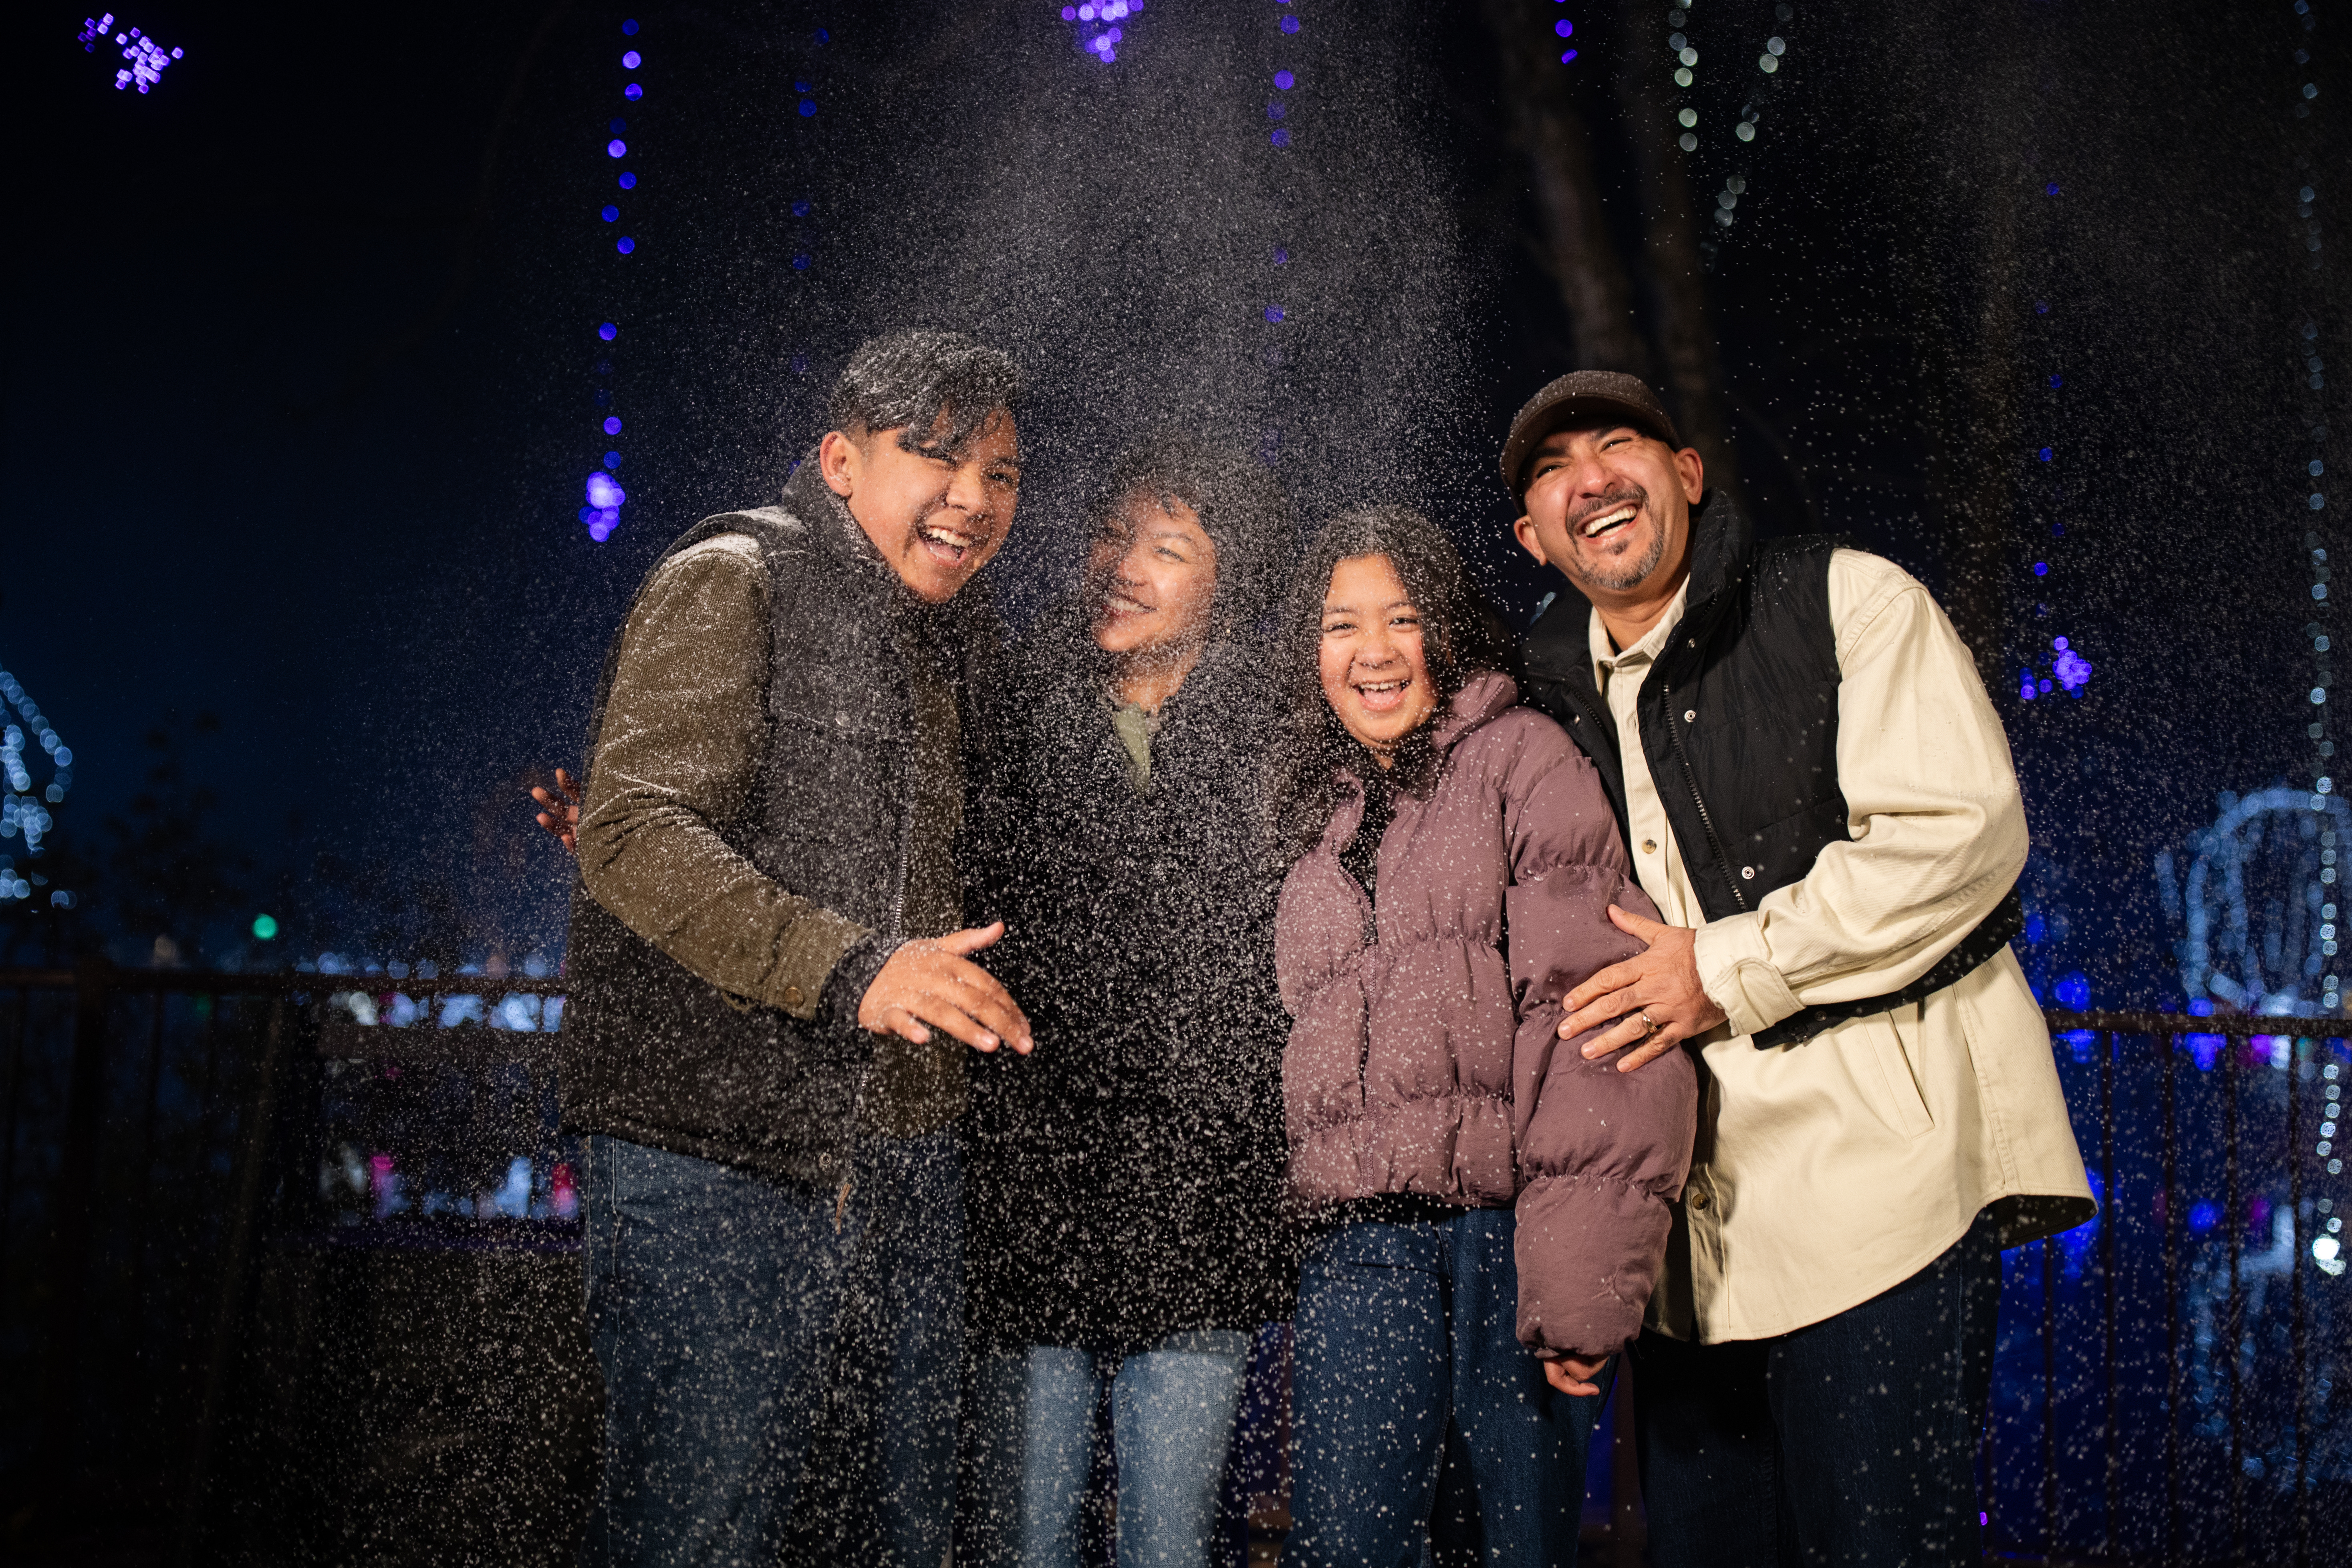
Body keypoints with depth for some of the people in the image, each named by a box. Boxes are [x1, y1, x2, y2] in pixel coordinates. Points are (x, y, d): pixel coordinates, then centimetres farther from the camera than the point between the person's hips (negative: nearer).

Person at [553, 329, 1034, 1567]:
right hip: (719, 1150, -7)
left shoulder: (949, 641, 19)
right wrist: (849, 969, -27)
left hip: (902, 1163, 8)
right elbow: (633, 831, -18)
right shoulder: (730, 583, -5)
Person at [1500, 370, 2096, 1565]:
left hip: (1879, 1146, -5)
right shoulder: (1555, 696, 16)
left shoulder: (1847, 600, -1)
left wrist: (1727, 969, -13)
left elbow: (1963, 832, -13)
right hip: (1692, 1193, 6)